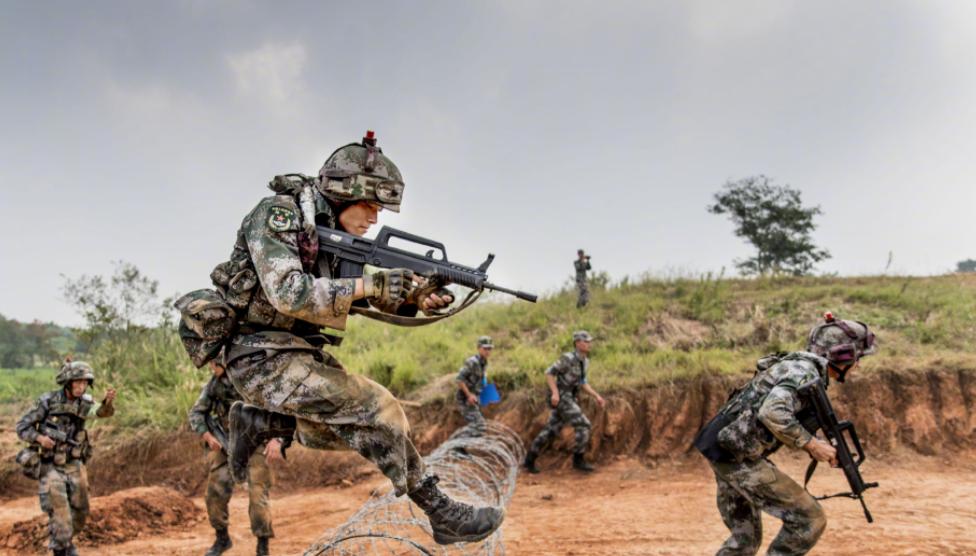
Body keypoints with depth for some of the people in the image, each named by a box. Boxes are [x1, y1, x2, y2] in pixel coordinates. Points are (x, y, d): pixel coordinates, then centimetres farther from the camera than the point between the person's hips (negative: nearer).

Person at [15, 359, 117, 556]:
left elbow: (101, 412, -27)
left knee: (80, 512, 13)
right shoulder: (47, 401, -15)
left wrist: (108, 401, -50)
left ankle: (66, 540, 40)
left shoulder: (84, 402, -6)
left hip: (75, 467, 4)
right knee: (60, 515, -8)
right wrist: (39, 438, -28)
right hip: (51, 468, -4)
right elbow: (22, 427, -8)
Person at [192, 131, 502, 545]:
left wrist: (416, 299, -10)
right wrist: (368, 284, -28)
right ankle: (442, 514, -6)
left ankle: (256, 423, 19)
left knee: (350, 428, 14)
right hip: (265, 359, -9)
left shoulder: (334, 233, 8)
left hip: (298, 353, 9)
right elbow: (287, 294, -29)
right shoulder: (278, 215, -17)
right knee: (378, 412, -15)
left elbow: (360, 296, 8)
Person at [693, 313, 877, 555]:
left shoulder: (800, 365, 16)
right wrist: (812, 444, -19)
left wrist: (812, 443, 6)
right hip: (737, 456, -10)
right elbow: (773, 414, -30)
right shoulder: (806, 372, -14)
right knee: (809, 519, -1)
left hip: (722, 447, 10)